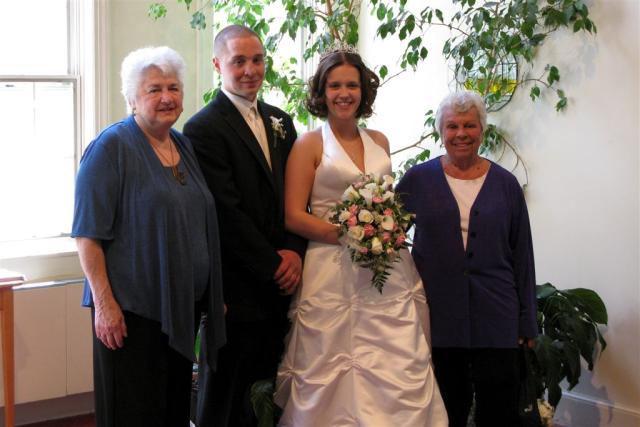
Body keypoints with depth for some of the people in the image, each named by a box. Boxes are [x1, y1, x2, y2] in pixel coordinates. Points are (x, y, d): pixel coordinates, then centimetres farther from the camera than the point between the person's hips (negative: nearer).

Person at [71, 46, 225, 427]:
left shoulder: (184, 145, 11)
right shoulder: (111, 147, -11)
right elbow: (88, 233, -15)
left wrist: (215, 295, 15)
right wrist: (104, 303, -20)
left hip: (184, 306, 7)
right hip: (133, 309, -7)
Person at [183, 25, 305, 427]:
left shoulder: (280, 121, 14)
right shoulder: (203, 129, -9)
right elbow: (227, 212, -14)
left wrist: (295, 251, -3)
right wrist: (274, 265, -12)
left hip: (280, 284, 6)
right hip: (237, 288, -6)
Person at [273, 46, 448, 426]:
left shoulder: (379, 141, 13)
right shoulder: (309, 145, 0)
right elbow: (294, 216, -6)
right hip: (333, 275, -4)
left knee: (400, 373, -2)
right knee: (334, 379, -3)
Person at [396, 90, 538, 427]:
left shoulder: (504, 183, 4)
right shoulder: (418, 179, 3)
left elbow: (522, 255, 7)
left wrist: (527, 322, 6)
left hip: (495, 318, 0)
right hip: (438, 315, 0)